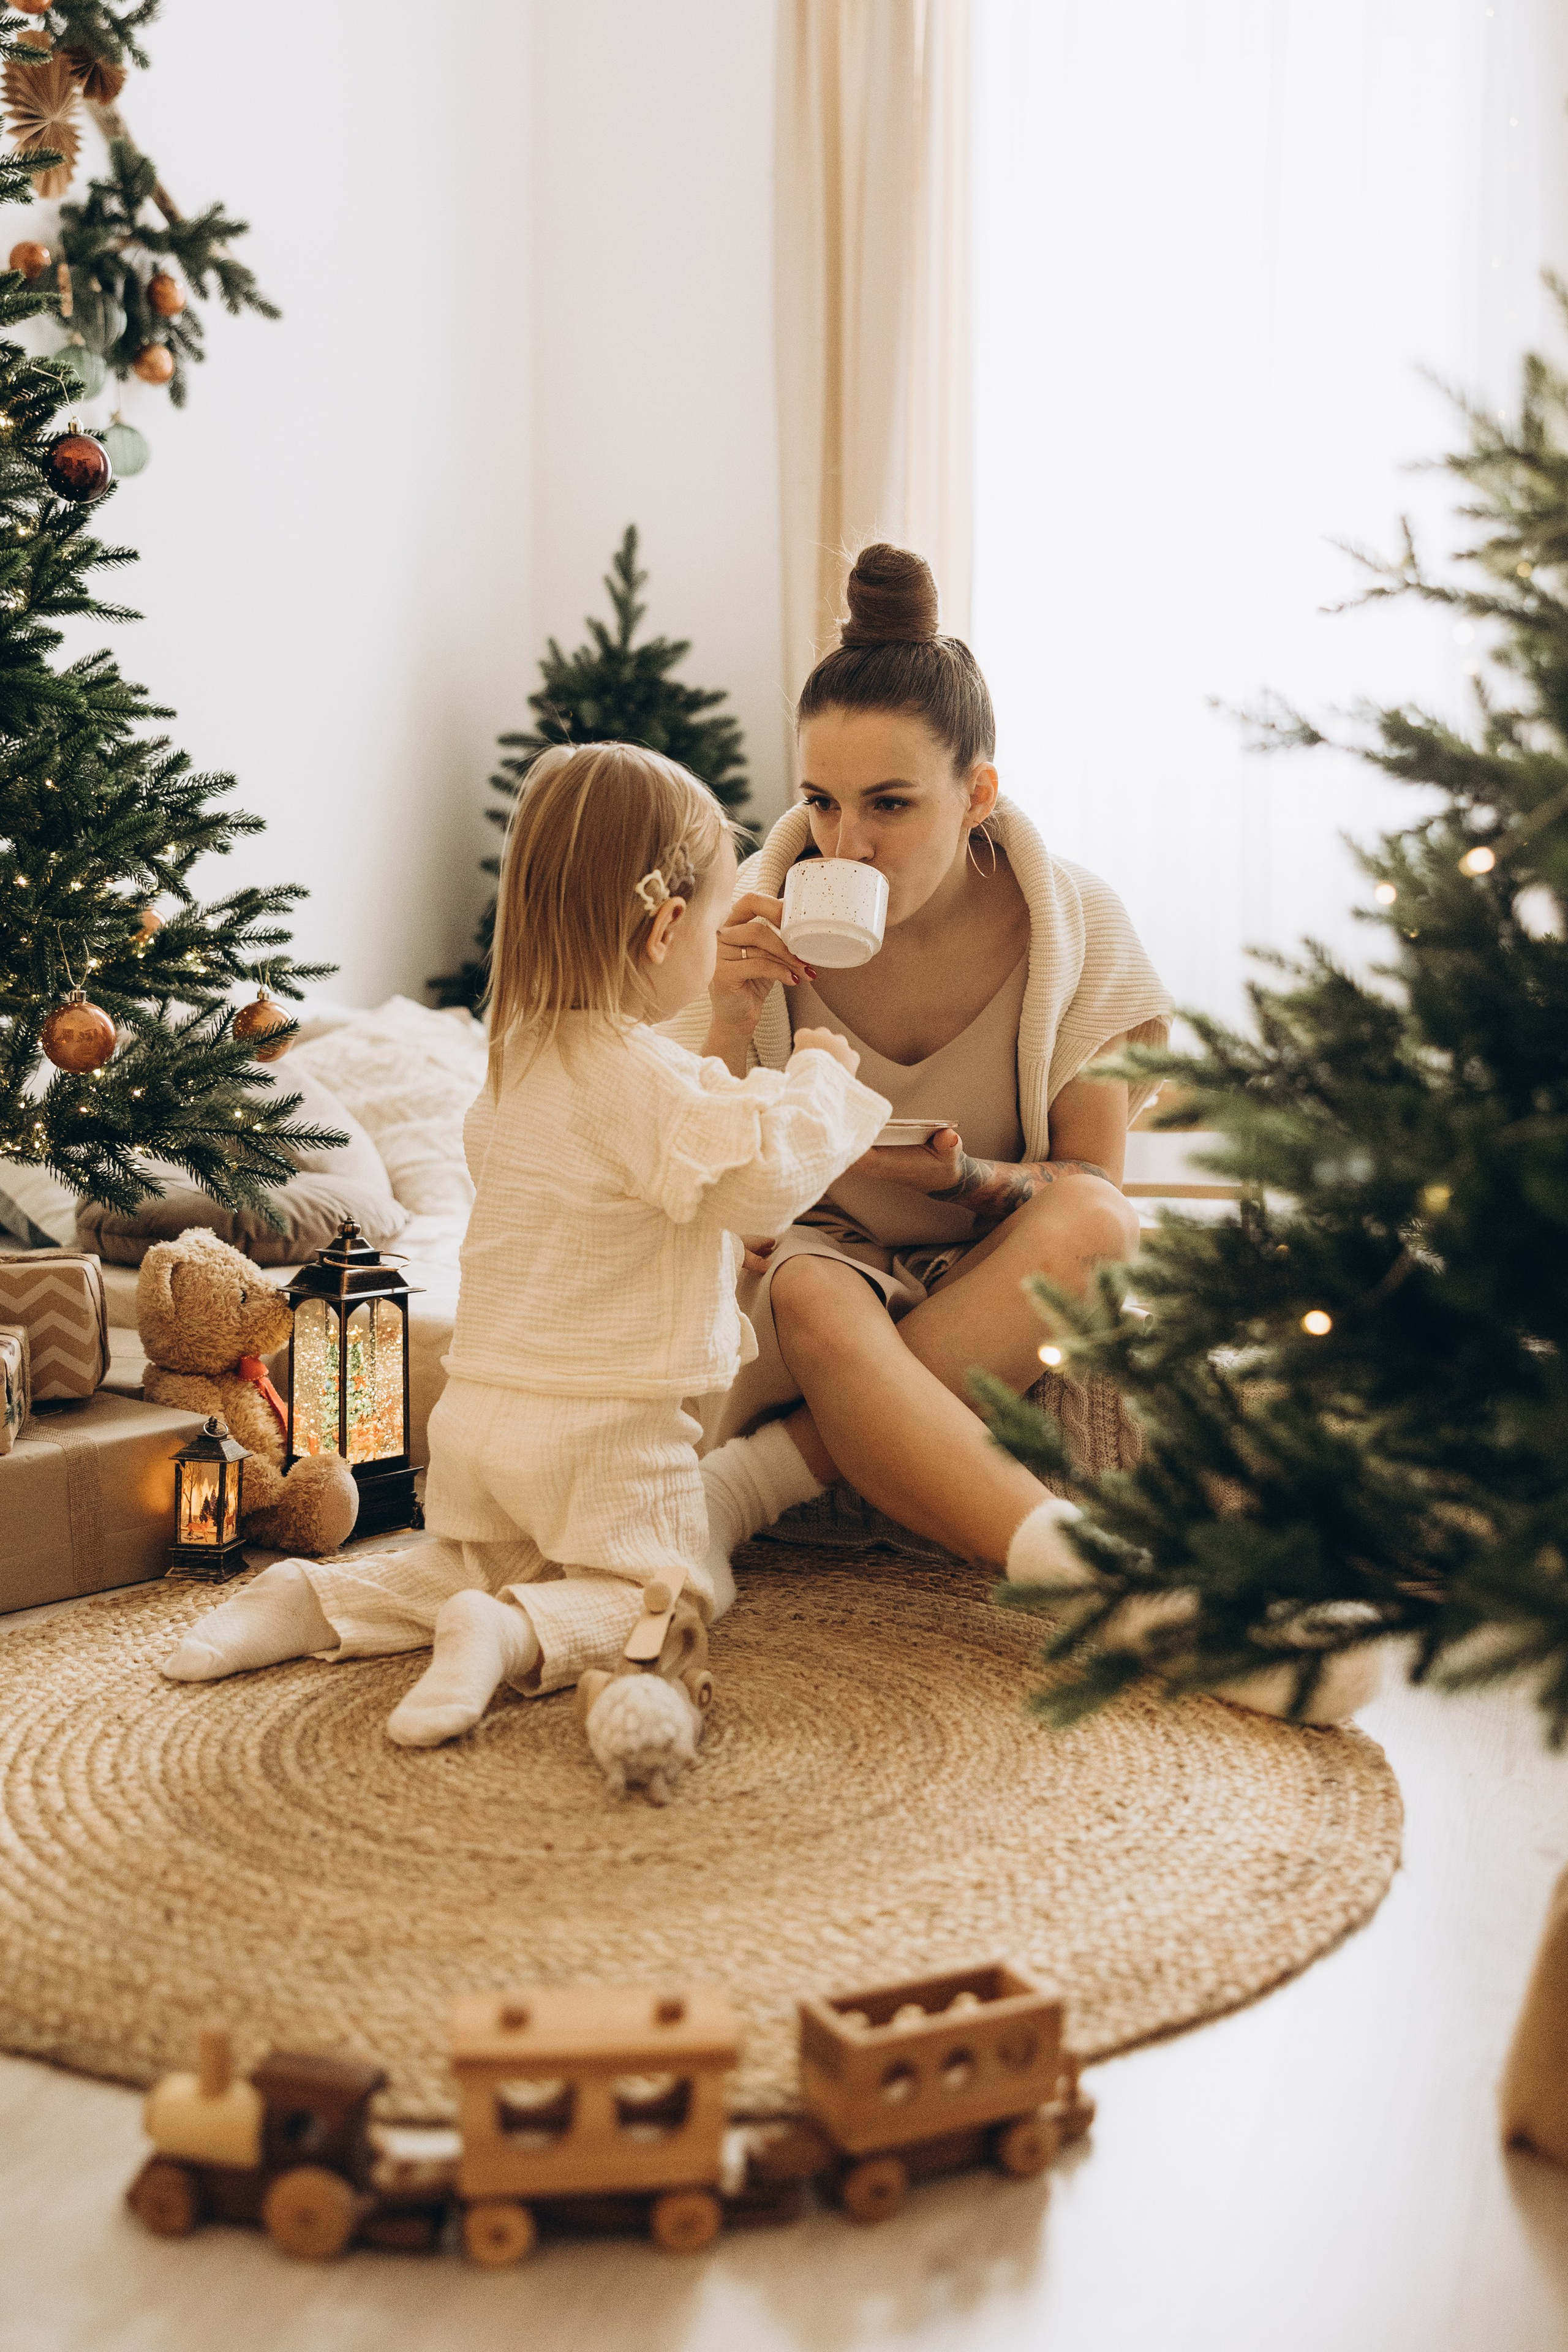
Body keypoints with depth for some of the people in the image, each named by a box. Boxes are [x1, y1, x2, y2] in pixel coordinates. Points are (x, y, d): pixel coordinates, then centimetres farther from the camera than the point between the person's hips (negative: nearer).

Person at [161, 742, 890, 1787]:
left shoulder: (522, 1055, 8)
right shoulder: (647, 1080, -20)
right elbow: (763, 1181, -24)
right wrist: (817, 1077, -5)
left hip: (482, 1407, 8)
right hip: (603, 1424, -8)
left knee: (481, 1566, 27)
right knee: (675, 1582, 9)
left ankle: (318, 1599, 5)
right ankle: (519, 1635, -18)